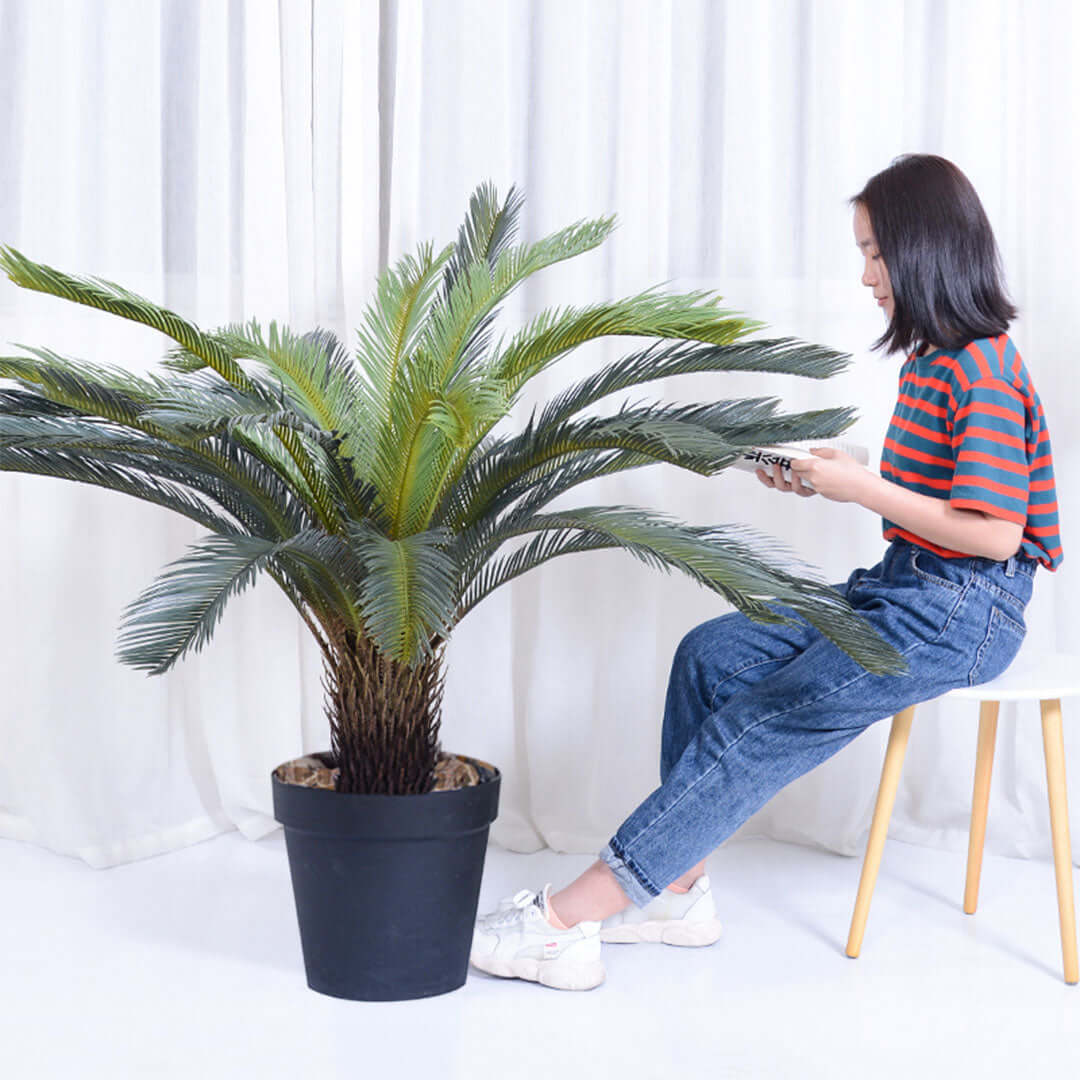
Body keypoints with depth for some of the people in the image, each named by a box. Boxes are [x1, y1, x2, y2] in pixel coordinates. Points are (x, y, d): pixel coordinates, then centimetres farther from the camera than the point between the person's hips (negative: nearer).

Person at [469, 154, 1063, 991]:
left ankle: (570, 919, -20)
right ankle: (677, 889, -1)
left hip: (961, 613, -10)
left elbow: (993, 531, -22)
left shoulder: (983, 370, -17)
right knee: (711, 654, -1)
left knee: (762, 726, -18)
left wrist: (863, 490, -17)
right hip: (903, 588, 10)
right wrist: (832, 476, 3)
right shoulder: (932, 358, 14)